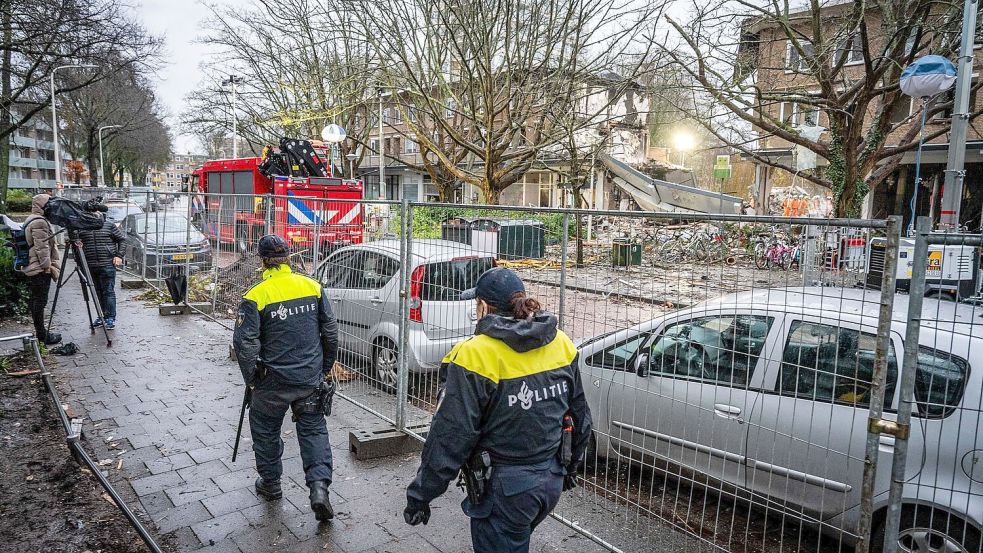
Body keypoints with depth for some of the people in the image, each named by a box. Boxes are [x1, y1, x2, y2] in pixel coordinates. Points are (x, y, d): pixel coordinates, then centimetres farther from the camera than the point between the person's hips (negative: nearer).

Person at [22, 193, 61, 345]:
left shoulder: (30, 220, 19)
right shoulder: (39, 222, -14)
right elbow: (42, 247, -19)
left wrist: (51, 266, 24)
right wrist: (48, 266, -16)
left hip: (31, 268, 11)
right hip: (40, 269, -11)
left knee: (34, 301, 13)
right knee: (39, 301, -6)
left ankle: (40, 332, 21)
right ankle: (42, 335, -2)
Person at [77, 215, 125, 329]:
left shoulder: (109, 225, 4)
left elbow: (122, 240, 6)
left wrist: (119, 255, -4)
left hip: (107, 265, -4)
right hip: (90, 266, 4)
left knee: (108, 291, -5)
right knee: (97, 292, 9)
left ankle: (110, 318, -2)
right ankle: (102, 316, 18)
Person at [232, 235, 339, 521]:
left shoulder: (256, 296, -13)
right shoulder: (313, 287, -2)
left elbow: (245, 342, -14)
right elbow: (330, 331, 4)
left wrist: (251, 379, 1)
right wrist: (325, 367, 16)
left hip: (273, 381, -2)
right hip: (311, 378, 3)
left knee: (266, 431, 19)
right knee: (313, 429, 12)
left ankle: (270, 484, 35)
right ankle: (319, 486, -1)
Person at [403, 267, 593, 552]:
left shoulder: (475, 356, -21)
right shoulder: (561, 344, -2)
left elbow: (450, 438, -20)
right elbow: (580, 416, 9)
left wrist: (419, 496, -8)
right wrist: (570, 467, 23)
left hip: (505, 490, -6)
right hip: (551, 482, 6)